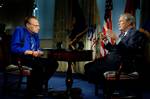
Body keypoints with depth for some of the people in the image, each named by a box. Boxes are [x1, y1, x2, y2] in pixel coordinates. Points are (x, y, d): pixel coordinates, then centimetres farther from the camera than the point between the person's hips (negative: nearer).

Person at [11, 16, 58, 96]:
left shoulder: (35, 35, 17)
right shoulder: (19, 30, -3)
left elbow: (38, 49, 22)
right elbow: (14, 48, -15)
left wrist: (39, 52, -5)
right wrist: (31, 52, -21)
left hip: (33, 58, 8)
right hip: (20, 58, -7)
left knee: (54, 63, -11)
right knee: (39, 65, -35)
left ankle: (39, 85, -8)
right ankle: (32, 90, -22)